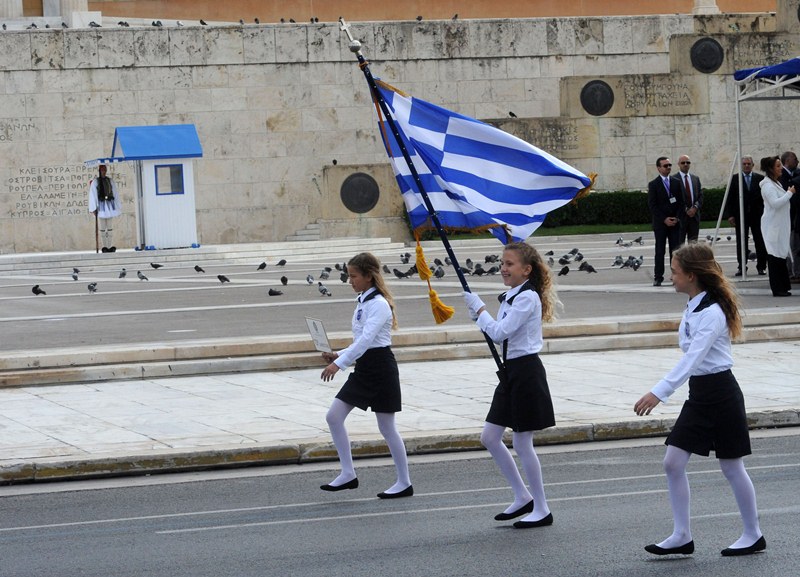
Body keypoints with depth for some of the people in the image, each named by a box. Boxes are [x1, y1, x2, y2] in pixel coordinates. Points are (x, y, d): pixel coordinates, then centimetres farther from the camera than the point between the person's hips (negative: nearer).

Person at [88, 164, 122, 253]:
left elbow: (115, 194, 11)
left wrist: (118, 206, 8)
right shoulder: (95, 182, -2)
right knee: (102, 227, 0)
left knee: (109, 226, 5)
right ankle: (105, 246, 4)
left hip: (109, 205, 3)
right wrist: (94, 208, -10)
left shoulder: (110, 181, 9)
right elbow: (92, 195, -4)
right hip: (101, 205, -3)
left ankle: (110, 246, 8)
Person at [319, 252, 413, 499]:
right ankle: (348, 474, 4)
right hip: (364, 368, 9)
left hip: (381, 367, -9)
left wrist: (340, 363, -33)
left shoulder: (379, 304, -15)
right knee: (334, 416, 0)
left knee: (387, 427, -1)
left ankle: (404, 483, 10)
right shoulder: (362, 302, 12)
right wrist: (338, 356, 5)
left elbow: (366, 339, -27)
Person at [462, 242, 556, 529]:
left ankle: (542, 509, 8)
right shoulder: (511, 296, 12)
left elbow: (499, 332, -21)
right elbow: (499, 334, 15)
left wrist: (478, 308, -9)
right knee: (489, 437, 10)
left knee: (522, 442, -3)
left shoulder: (528, 297, -16)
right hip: (510, 372, 10)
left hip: (526, 372, -10)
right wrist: (478, 312, 4)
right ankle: (522, 497, 21)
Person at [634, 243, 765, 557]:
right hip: (699, 394, 9)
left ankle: (753, 535, 18)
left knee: (731, 467, 3)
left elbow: (692, 359, -31)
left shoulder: (711, 313, -21)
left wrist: (659, 393, -38)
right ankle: (681, 536, 7)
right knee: (673, 463, 1)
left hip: (719, 393, -9)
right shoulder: (694, 307, 7)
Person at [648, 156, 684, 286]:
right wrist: (664, 219, -11)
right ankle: (658, 278, -1)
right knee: (660, 251, -2)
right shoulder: (653, 184, 0)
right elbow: (652, 206, -4)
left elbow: (681, 202, 9)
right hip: (660, 222, -3)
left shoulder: (676, 182, 10)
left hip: (675, 222, 3)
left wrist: (676, 218, -4)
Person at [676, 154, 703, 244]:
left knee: (693, 244, 4)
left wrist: (695, 207, -7)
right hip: (680, 216, -5)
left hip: (694, 216, 5)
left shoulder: (696, 179, 14)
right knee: (679, 244, -4)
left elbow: (700, 196, 12)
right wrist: (686, 210, -12)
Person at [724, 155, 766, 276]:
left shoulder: (760, 179, 5)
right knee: (741, 243, 3)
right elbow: (730, 198, 2)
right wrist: (730, 215, -5)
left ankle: (761, 267, 8)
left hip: (757, 215, 0)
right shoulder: (735, 179, 3)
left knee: (760, 242, 1)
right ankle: (741, 267, 9)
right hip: (741, 215, 0)